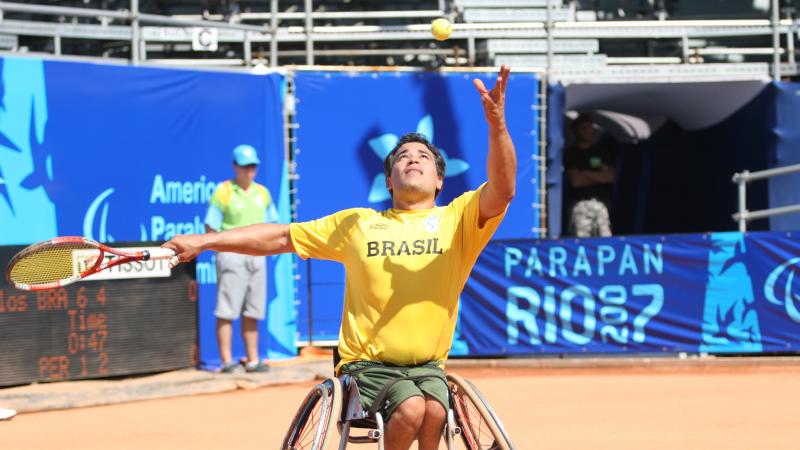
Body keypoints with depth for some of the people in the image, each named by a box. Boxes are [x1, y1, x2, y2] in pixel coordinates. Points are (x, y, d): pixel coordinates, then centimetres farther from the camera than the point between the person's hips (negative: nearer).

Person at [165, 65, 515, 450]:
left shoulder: (457, 220, 1)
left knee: (434, 411, -31)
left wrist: (496, 125, -35)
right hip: (367, 364, -1)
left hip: (427, 367, 1)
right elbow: (281, 237, 10)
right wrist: (205, 241, 3)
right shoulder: (356, 224, 6)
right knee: (411, 408, -30)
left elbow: (502, 191, -18)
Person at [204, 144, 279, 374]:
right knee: (227, 311, -6)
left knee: (252, 312, 9)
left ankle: (252, 360, 13)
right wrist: (224, 248, -13)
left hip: (257, 255, 6)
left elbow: (271, 223, 23)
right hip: (231, 256, -6)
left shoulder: (262, 193, 13)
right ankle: (227, 361, -6)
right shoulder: (223, 192, -5)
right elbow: (211, 228, -6)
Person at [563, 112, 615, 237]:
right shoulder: (570, 153, 6)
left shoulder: (602, 151, 17)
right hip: (580, 202, -3)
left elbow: (610, 177, 7)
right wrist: (599, 177, 3)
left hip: (601, 202, 3)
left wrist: (587, 174, -1)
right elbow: (575, 181, -3)